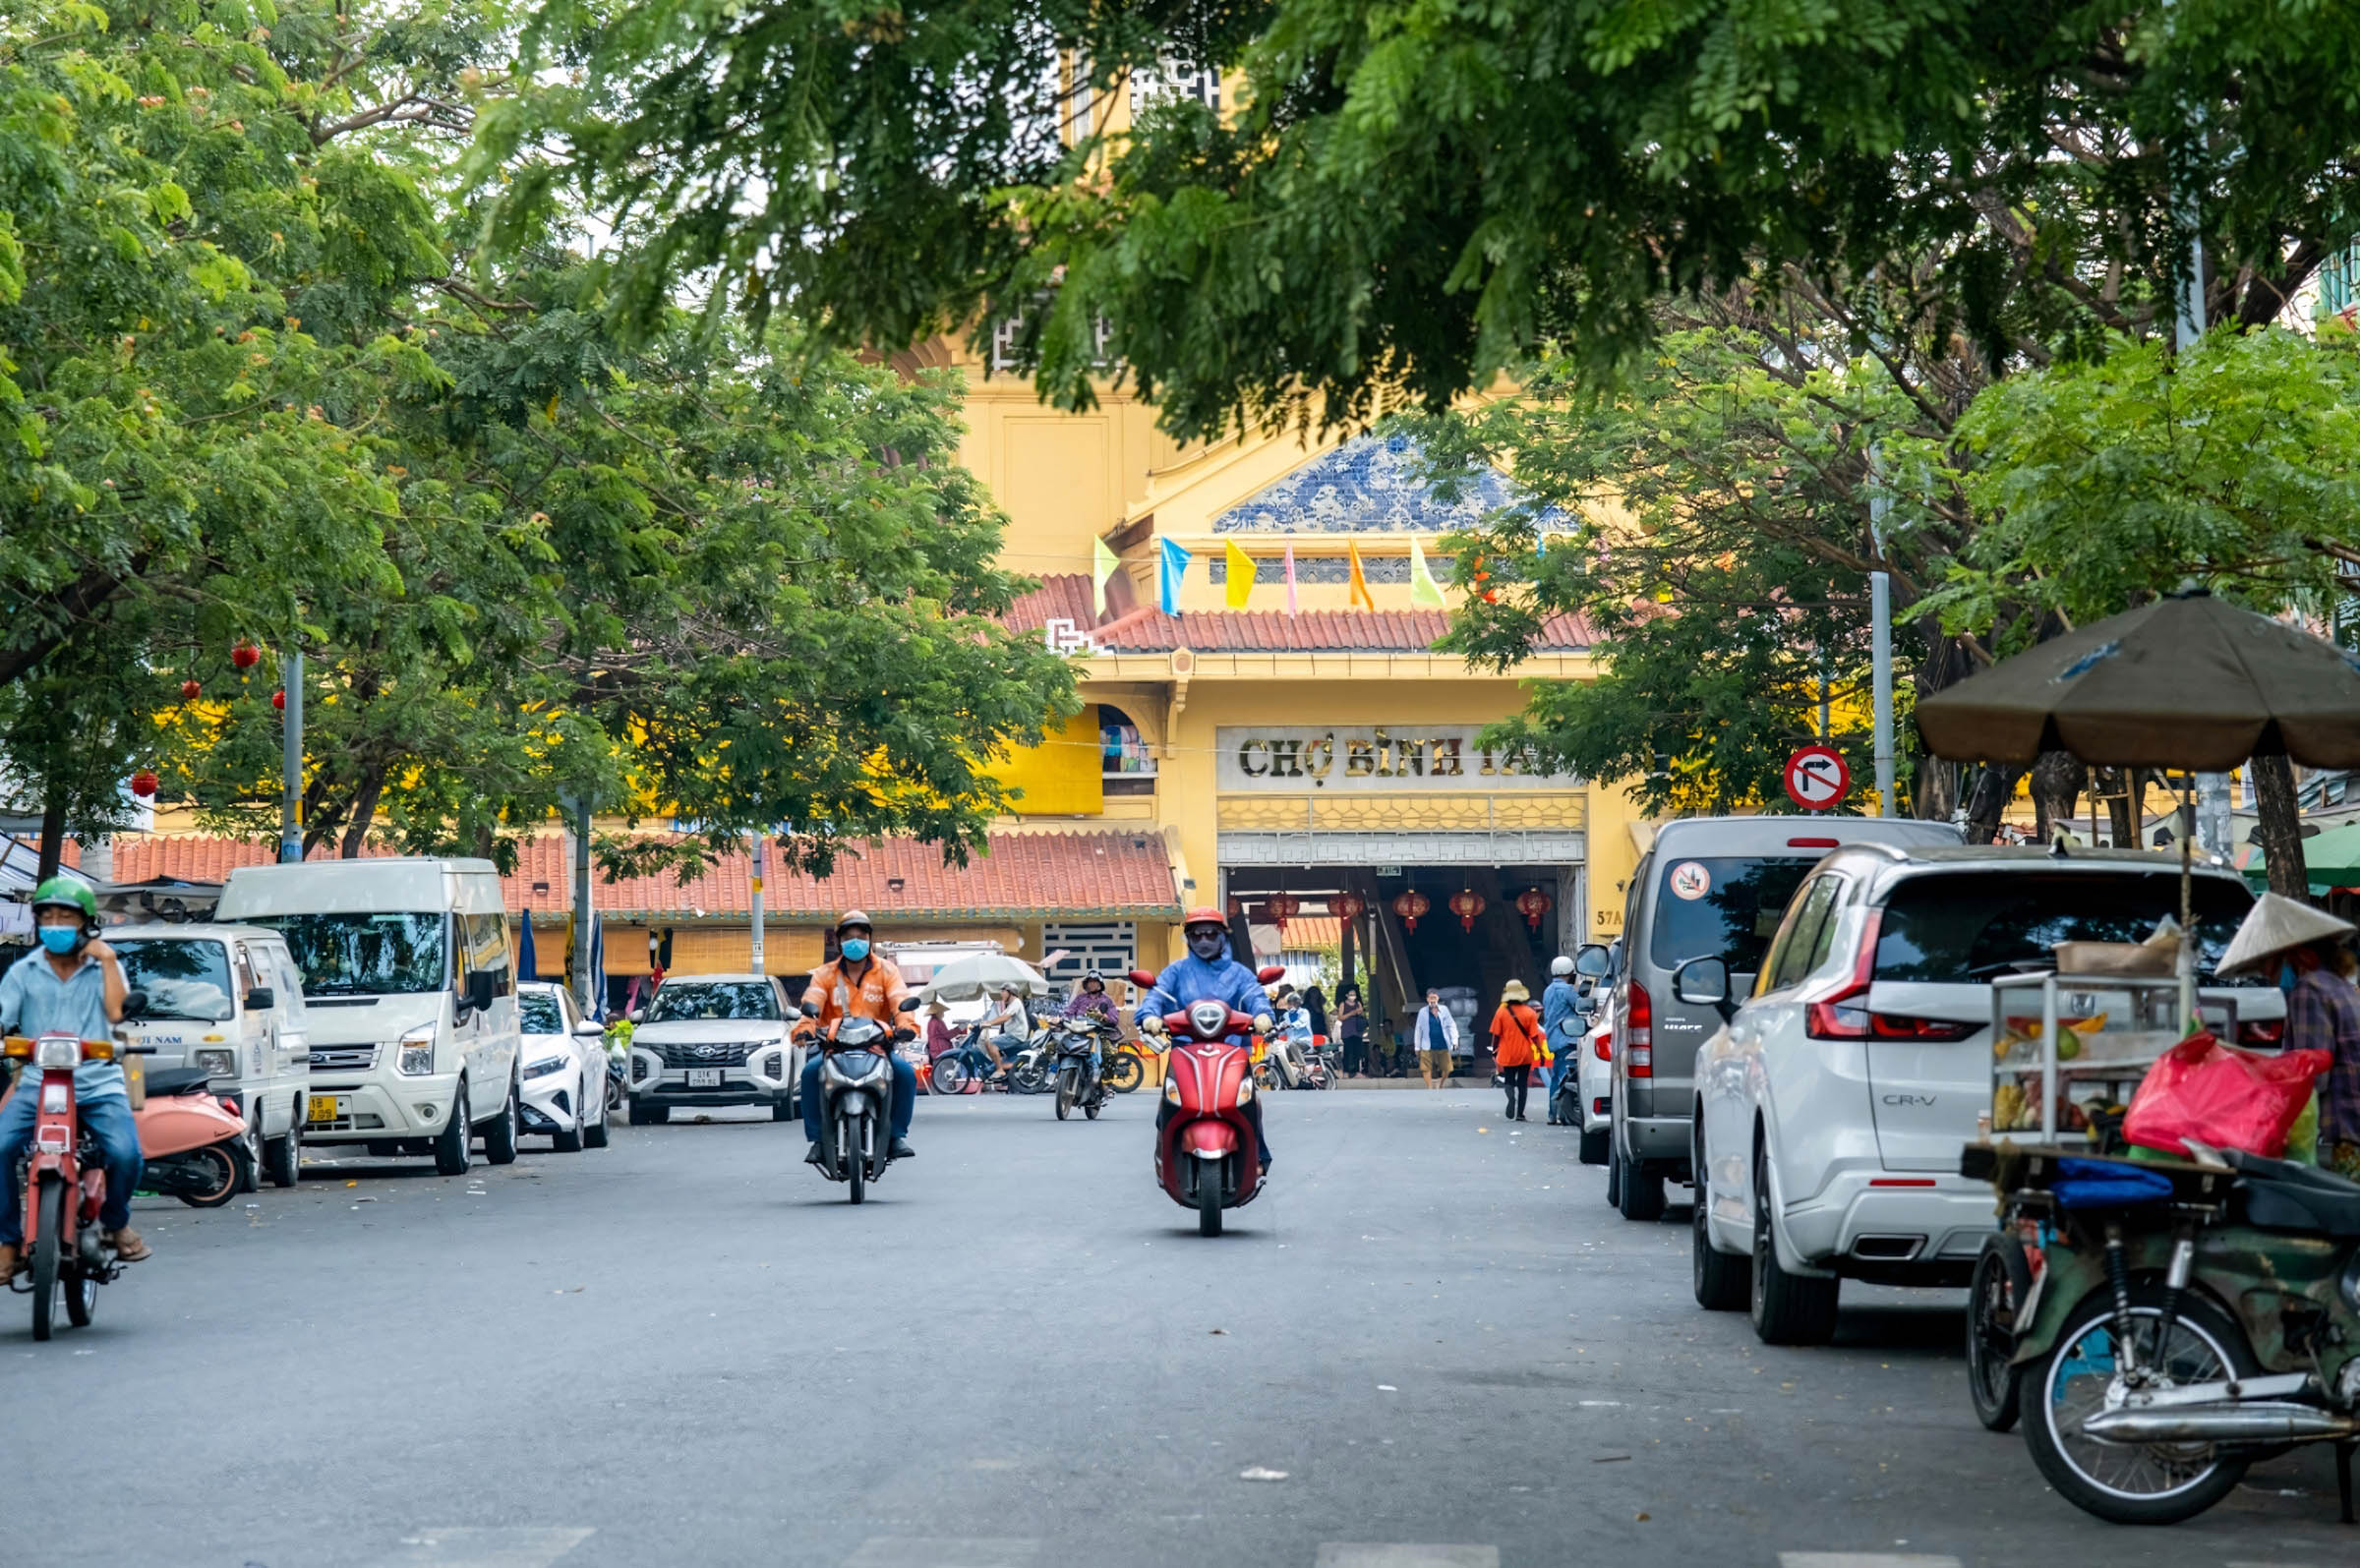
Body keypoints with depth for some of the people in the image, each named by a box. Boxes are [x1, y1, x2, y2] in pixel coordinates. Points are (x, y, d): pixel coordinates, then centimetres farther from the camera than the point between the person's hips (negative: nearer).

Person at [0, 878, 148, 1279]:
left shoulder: (103, 970, 10)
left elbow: (117, 1012, -7)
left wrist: (108, 959, -5)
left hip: (97, 1084, -1)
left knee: (126, 1154, -24)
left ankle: (116, 1223, 8)